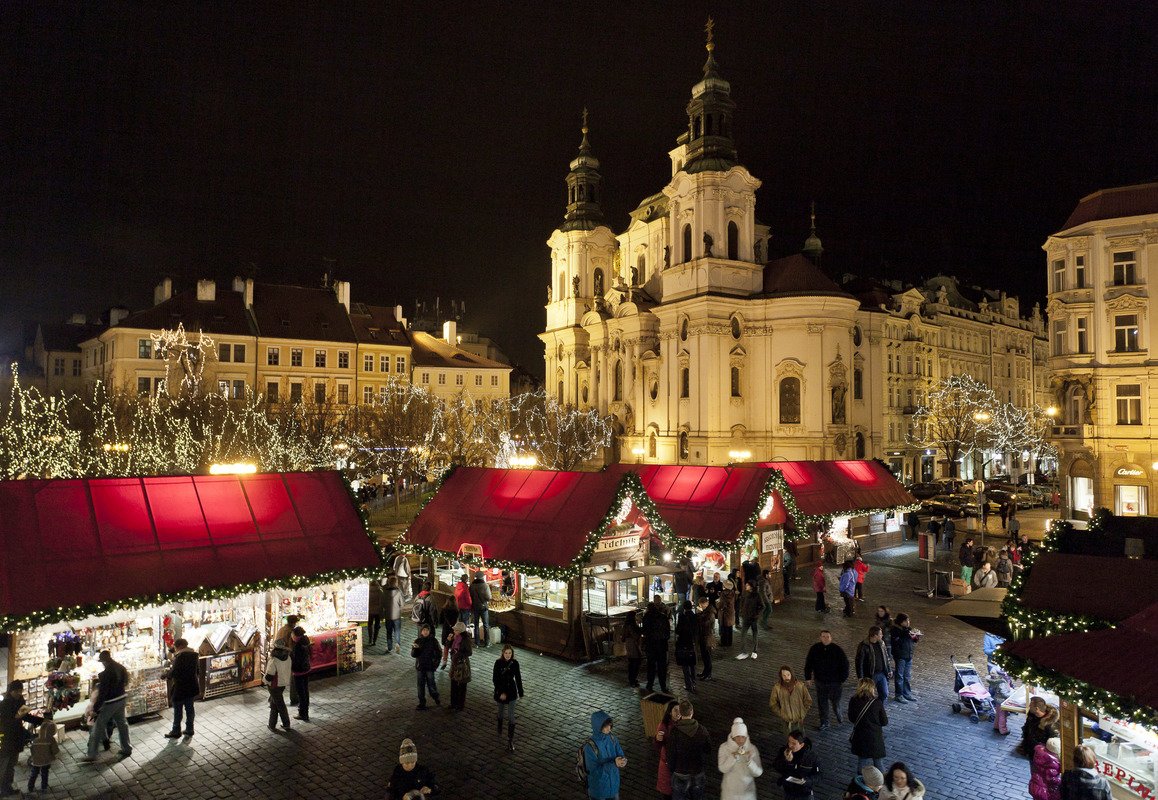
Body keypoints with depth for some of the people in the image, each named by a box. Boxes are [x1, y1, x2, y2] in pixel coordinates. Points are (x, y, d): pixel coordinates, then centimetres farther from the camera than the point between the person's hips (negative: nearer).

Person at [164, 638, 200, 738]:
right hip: (192, 687, 7)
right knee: (189, 708, 14)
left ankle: (176, 731, 13)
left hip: (180, 688, -7)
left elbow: (174, 672, -21)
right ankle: (189, 730, 20)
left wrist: (170, 670, 0)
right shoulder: (194, 655, 4)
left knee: (177, 710, 5)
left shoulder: (179, 656, -19)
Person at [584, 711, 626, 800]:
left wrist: (623, 761, -28)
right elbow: (594, 770, -26)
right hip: (598, 788, -5)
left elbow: (621, 756, -4)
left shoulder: (612, 739, -9)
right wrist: (613, 764, -35)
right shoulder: (590, 746, -26)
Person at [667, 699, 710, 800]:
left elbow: (671, 755, -13)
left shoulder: (674, 732, -21)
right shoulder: (702, 730, -14)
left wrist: (671, 768, 4)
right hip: (698, 772, 3)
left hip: (680, 774, -2)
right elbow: (708, 749, 1)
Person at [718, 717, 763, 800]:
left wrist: (749, 761, -28)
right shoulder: (724, 747, -13)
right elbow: (722, 769, -19)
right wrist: (734, 756, -30)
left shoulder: (752, 749, -11)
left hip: (747, 790, 1)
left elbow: (758, 773, -12)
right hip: (730, 790, -1)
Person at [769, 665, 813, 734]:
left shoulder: (800, 685, -13)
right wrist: (781, 714, -5)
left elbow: (808, 700, 2)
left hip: (799, 718, 0)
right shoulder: (777, 688, -14)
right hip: (787, 720, 0)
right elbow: (772, 704, 1)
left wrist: (803, 712, -2)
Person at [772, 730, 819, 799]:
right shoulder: (783, 751, -21)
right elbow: (775, 767, -17)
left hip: (804, 789, -2)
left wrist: (807, 780, -27)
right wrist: (785, 760, -34)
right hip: (788, 787, 2)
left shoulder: (810, 756, -24)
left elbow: (816, 772, -9)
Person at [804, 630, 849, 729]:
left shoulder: (837, 649, -13)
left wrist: (843, 679, -4)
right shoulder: (814, 649, -7)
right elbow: (808, 664, 5)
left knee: (835, 701, 9)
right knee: (822, 702, 9)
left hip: (834, 682, -2)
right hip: (820, 681, 2)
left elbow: (845, 664, -5)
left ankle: (838, 715, 40)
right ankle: (824, 722, 26)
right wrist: (808, 678, 6)